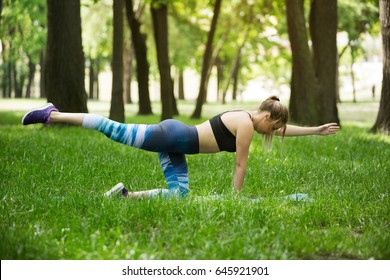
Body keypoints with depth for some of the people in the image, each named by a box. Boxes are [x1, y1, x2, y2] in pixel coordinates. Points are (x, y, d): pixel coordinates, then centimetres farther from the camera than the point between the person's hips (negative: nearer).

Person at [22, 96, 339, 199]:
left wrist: (317, 130, 33)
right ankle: (51, 115, -5)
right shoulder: (246, 124, -11)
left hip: (176, 143, 9)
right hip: (172, 136, -9)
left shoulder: (248, 119, 17)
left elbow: (283, 130, 30)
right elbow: (241, 165, -7)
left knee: (179, 192, 4)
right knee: (116, 130, -9)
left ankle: (126, 194, 2)